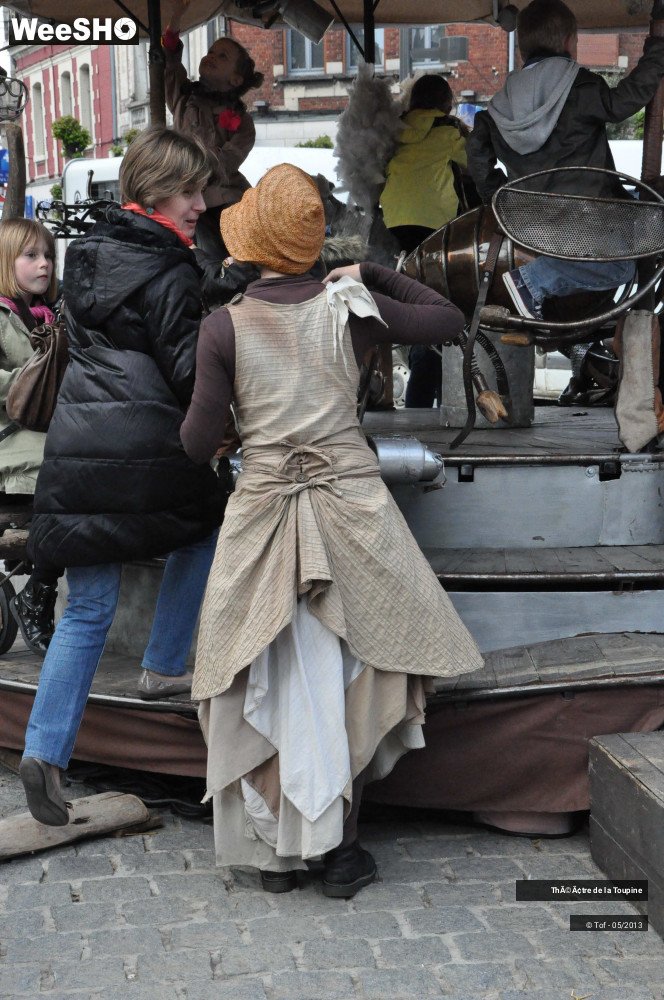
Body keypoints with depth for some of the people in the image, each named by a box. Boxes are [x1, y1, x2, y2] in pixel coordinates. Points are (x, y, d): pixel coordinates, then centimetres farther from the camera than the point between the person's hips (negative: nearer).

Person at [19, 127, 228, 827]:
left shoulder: (89, 253, 16)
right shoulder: (168, 275, -8)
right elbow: (191, 375, -11)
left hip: (76, 452, 6)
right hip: (147, 450, -6)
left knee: (88, 610, 8)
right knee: (205, 527, 25)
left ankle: (45, 749, -2)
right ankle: (164, 668, 28)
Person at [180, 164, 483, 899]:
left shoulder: (224, 327, -5)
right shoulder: (350, 307, -3)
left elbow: (199, 444, -3)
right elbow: (447, 320, 11)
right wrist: (373, 275, 17)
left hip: (264, 510, 0)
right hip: (351, 503, 0)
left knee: (271, 680, 11)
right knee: (347, 674, 10)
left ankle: (277, 849, 19)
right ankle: (337, 844, 14)